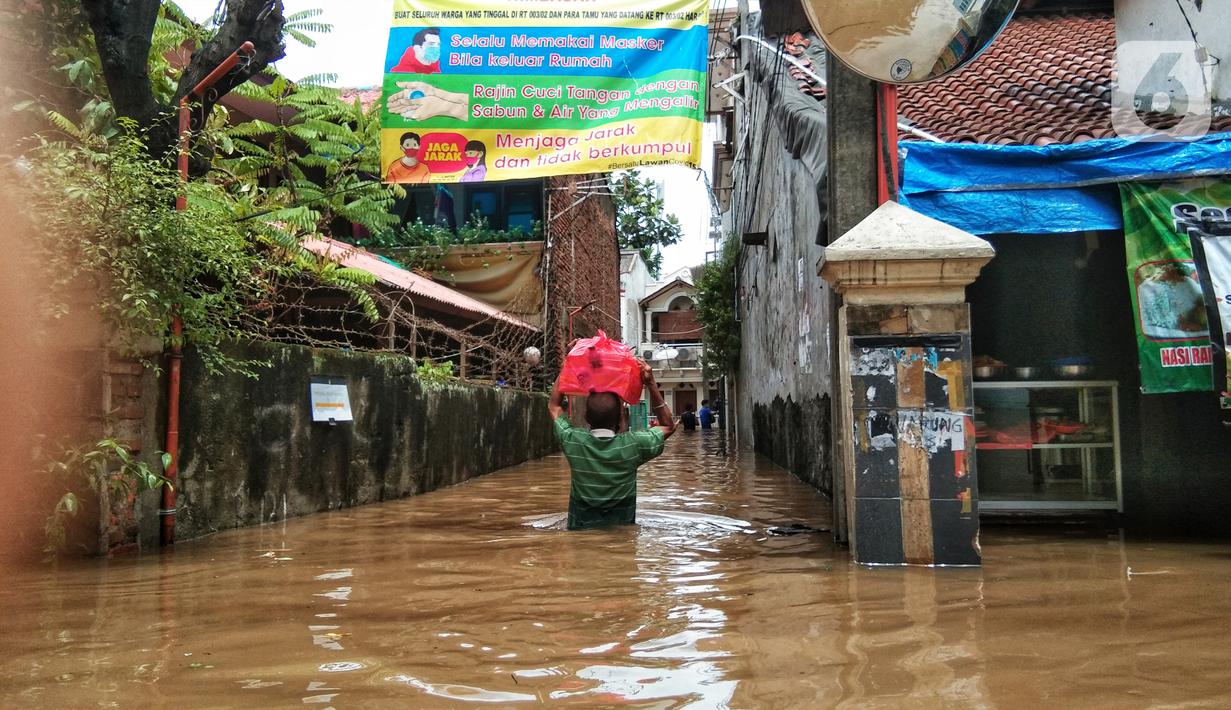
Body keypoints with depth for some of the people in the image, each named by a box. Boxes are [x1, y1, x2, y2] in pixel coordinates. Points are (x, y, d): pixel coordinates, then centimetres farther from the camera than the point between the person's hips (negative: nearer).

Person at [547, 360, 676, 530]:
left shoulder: (573, 441, -13)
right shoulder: (632, 444, -17)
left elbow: (554, 406, 9)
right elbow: (669, 426, 4)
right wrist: (651, 384, -1)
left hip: (580, 530, 1)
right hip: (622, 530, -1)